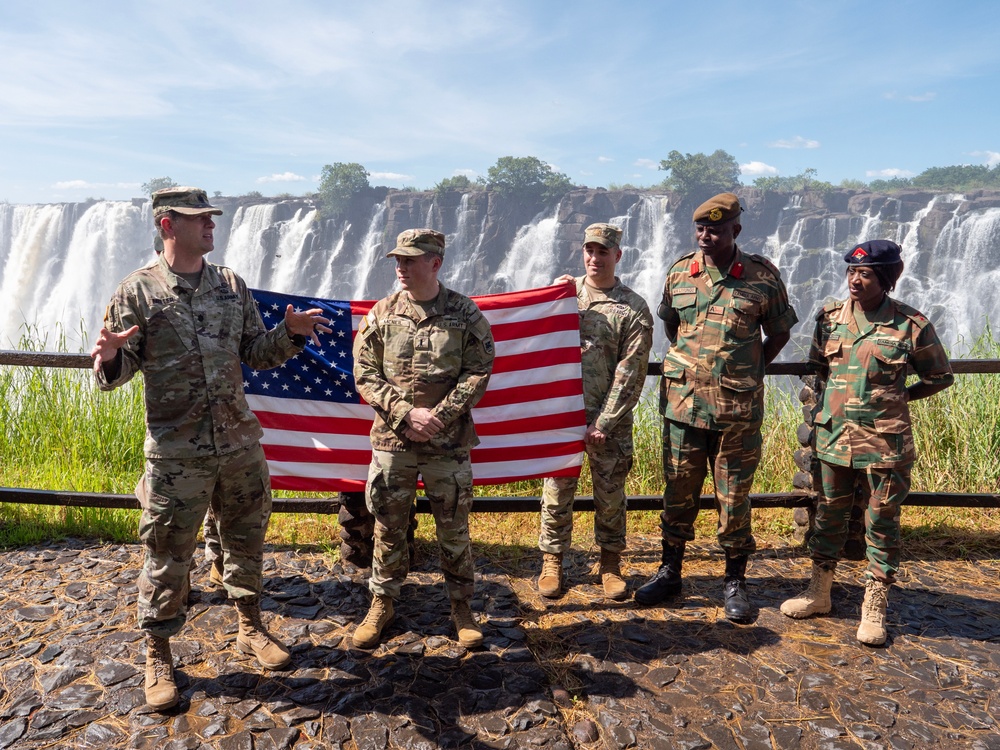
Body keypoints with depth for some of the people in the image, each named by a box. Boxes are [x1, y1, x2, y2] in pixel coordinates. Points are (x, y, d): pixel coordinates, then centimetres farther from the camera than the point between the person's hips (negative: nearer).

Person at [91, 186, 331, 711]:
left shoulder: (232, 286, 6)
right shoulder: (137, 292, -5)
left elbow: (257, 354, 9)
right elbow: (120, 371, -6)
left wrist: (289, 332, -8)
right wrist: (109, 357, -28)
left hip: (240, 444, 4)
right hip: (176, 452, -4)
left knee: (245, 540, 16)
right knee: (168, 556, 7)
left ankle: (250, 629, 36)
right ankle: (158, 657, 27)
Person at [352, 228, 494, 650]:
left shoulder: (464, 314, -2)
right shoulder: (381, 314, 2)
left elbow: (479, 371, -4)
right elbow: (365, 375, 0)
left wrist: (440, 415, -14)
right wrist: (406, 413, -12)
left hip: (449, 442, -1)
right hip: (392, 440, 2)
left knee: (454, 529, 9)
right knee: (389, 527, 11)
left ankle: (462, 607, 26)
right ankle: (381, 604, 30)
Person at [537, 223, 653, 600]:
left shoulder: (634, 308, -4)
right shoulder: (563, 290, 6)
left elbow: (630, 373, -8)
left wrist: (604, 422, -12)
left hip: (608, 418, -1)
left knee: (610, 494, 11)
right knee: (557, 489, 9)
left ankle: (611, 563, 29)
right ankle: (552, 561, 25)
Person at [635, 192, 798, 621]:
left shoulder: (763, 276, -3)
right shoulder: (679, 273, 3)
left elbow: (779, 332, 8)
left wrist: (747, 372, 4)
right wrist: (690, 364, 10)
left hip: (738, 409, -2)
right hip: (682, 402, 2)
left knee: (734, 497, 8)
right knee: (678, 492, 12)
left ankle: (735, 582, 24)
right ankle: (670, 571, 28)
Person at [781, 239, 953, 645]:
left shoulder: (911, 324, -7)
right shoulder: (830, 316, 2)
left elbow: (940, 377, 6)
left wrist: (897, 397, 0)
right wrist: (841, 396, 7)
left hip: (885, 441, -3)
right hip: (834, 434, 3)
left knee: (882, 522, 7)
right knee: (829, 514, 14)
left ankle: (874, 608, 22)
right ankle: (819, 592, 29)